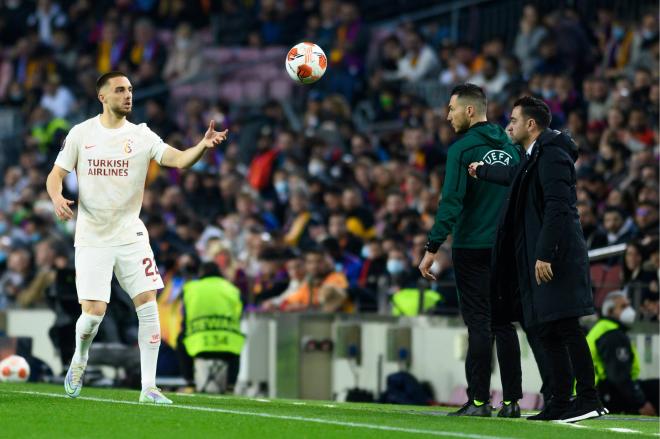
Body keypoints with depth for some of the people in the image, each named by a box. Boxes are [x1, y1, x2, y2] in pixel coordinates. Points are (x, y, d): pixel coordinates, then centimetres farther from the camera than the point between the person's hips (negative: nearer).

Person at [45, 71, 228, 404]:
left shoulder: (141, 136, 0)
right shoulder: (81, 133, 0)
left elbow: (179, 160, -13)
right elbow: (56, 174, 4)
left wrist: (203, 146, -33)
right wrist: (57, 198, -18)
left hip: (131, 236, 1)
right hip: (92, 238, -1)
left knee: (148, 305, -9)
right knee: (94, 311, -10)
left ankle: (149, 387, -2)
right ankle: (79, 360, 23)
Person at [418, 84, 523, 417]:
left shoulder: (462, 149, -9)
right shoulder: (510, 148, 11)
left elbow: (451, 202, -17)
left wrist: (432, 248, -18)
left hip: (472, 248, -6)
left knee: (478, 324, -5)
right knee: (503, 322, 9)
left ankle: (479, 400, -6)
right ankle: (512, 400, 7)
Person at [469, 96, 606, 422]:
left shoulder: (552, 156, -11)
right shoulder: (534, 158, 20)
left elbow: (557, 208, -19)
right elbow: (515, 176, 43)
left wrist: (545, 254, -23)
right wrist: (482, 171, 59)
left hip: (557, 258, -10)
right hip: (540, 259, 10)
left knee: (566, 328, -12)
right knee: (548, 331, 8)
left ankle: (588, 398, -13)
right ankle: (561, 402, 10)